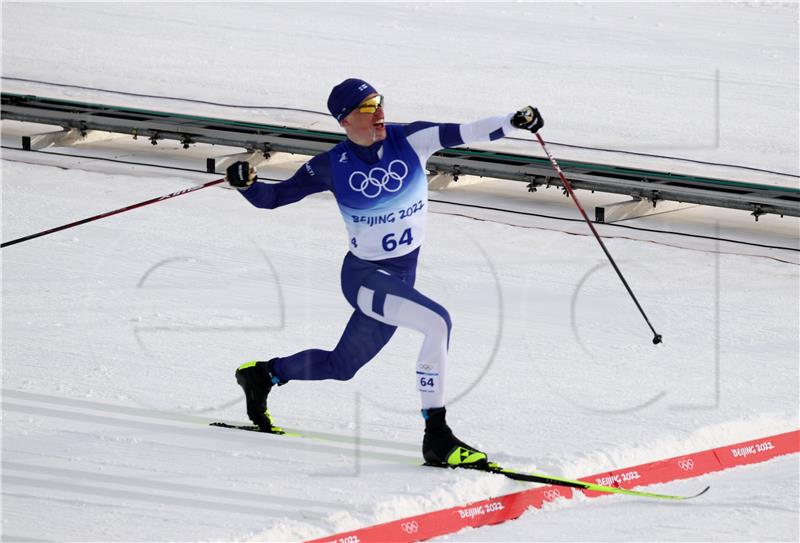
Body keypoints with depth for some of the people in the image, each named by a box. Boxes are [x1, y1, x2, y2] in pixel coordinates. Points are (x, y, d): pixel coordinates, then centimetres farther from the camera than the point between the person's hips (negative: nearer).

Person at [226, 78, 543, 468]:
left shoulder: (410, 140, -7)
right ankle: (437, 437, -27)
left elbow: (464, 133, -19)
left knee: (342, 367, 21)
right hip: (363, 276, -5)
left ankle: (264, 374, 47)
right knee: (437, 322, -30)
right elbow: (271, 198, -2)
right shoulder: (333, 167, -11)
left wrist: (514, 122, -34)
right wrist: (246, 184, -23)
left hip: (401, 279, 5)